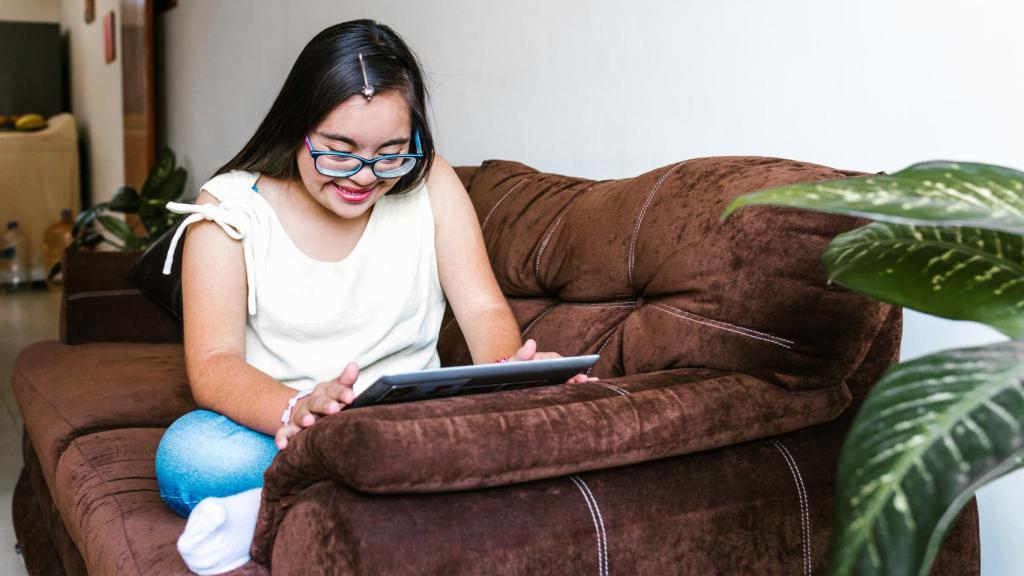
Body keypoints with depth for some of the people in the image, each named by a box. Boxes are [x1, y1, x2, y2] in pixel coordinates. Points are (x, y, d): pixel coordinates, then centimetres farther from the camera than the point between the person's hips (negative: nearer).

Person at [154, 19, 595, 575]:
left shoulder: (430, 184, 1)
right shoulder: (230, 206, -6)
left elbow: (482, 308, -4)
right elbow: (213, 363, -16)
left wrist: (511, 368, -30)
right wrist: (296, 408, -39)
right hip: (271, 423, -2)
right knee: (190, 456, -35)